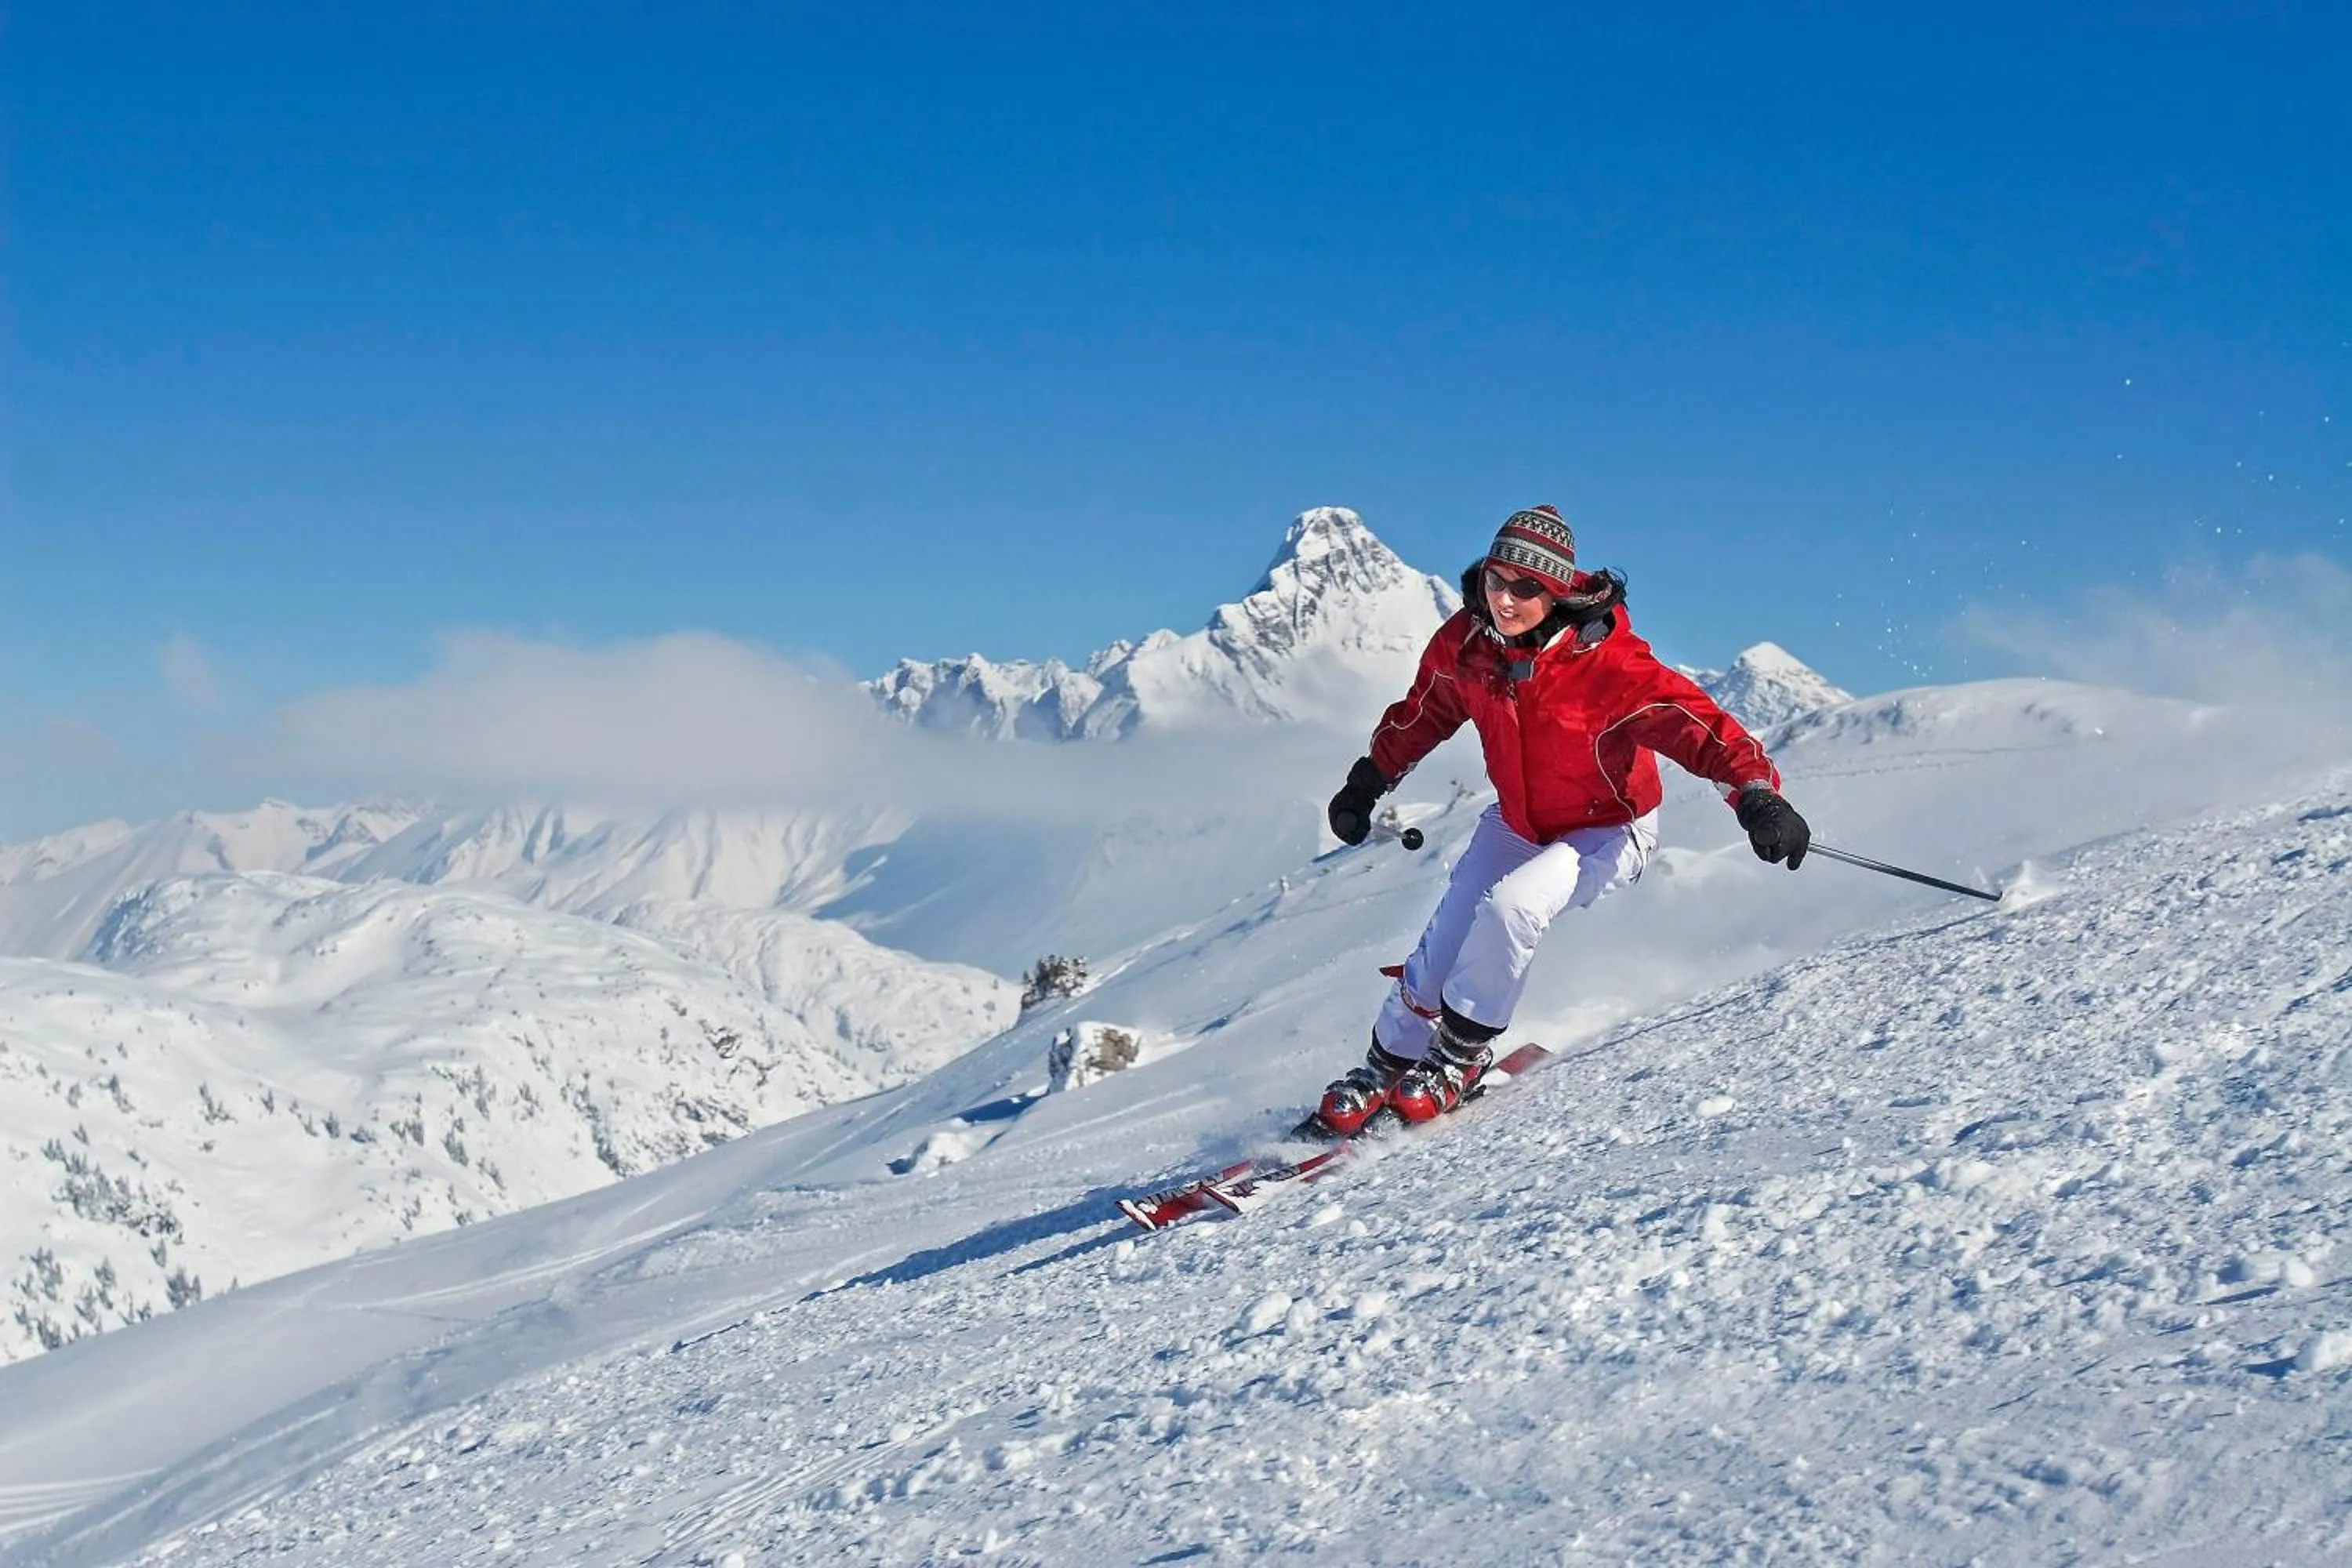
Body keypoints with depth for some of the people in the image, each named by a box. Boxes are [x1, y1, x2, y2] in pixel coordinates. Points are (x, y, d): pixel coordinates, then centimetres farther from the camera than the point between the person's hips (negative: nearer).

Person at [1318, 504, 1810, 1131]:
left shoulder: (1607, 662, -32)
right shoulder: (1464, 643, -15)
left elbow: (1696, 724, -37)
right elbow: (1423, 713, 6)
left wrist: (1756, 794, -51)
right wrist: (1369, 780, 13)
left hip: (1607, 832, -5)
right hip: (1516, 823, 5)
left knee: (1509, 907, -29)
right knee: (1442, 947, -4)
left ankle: (1460, 1056, -8)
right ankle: (1385, 1066, 21)